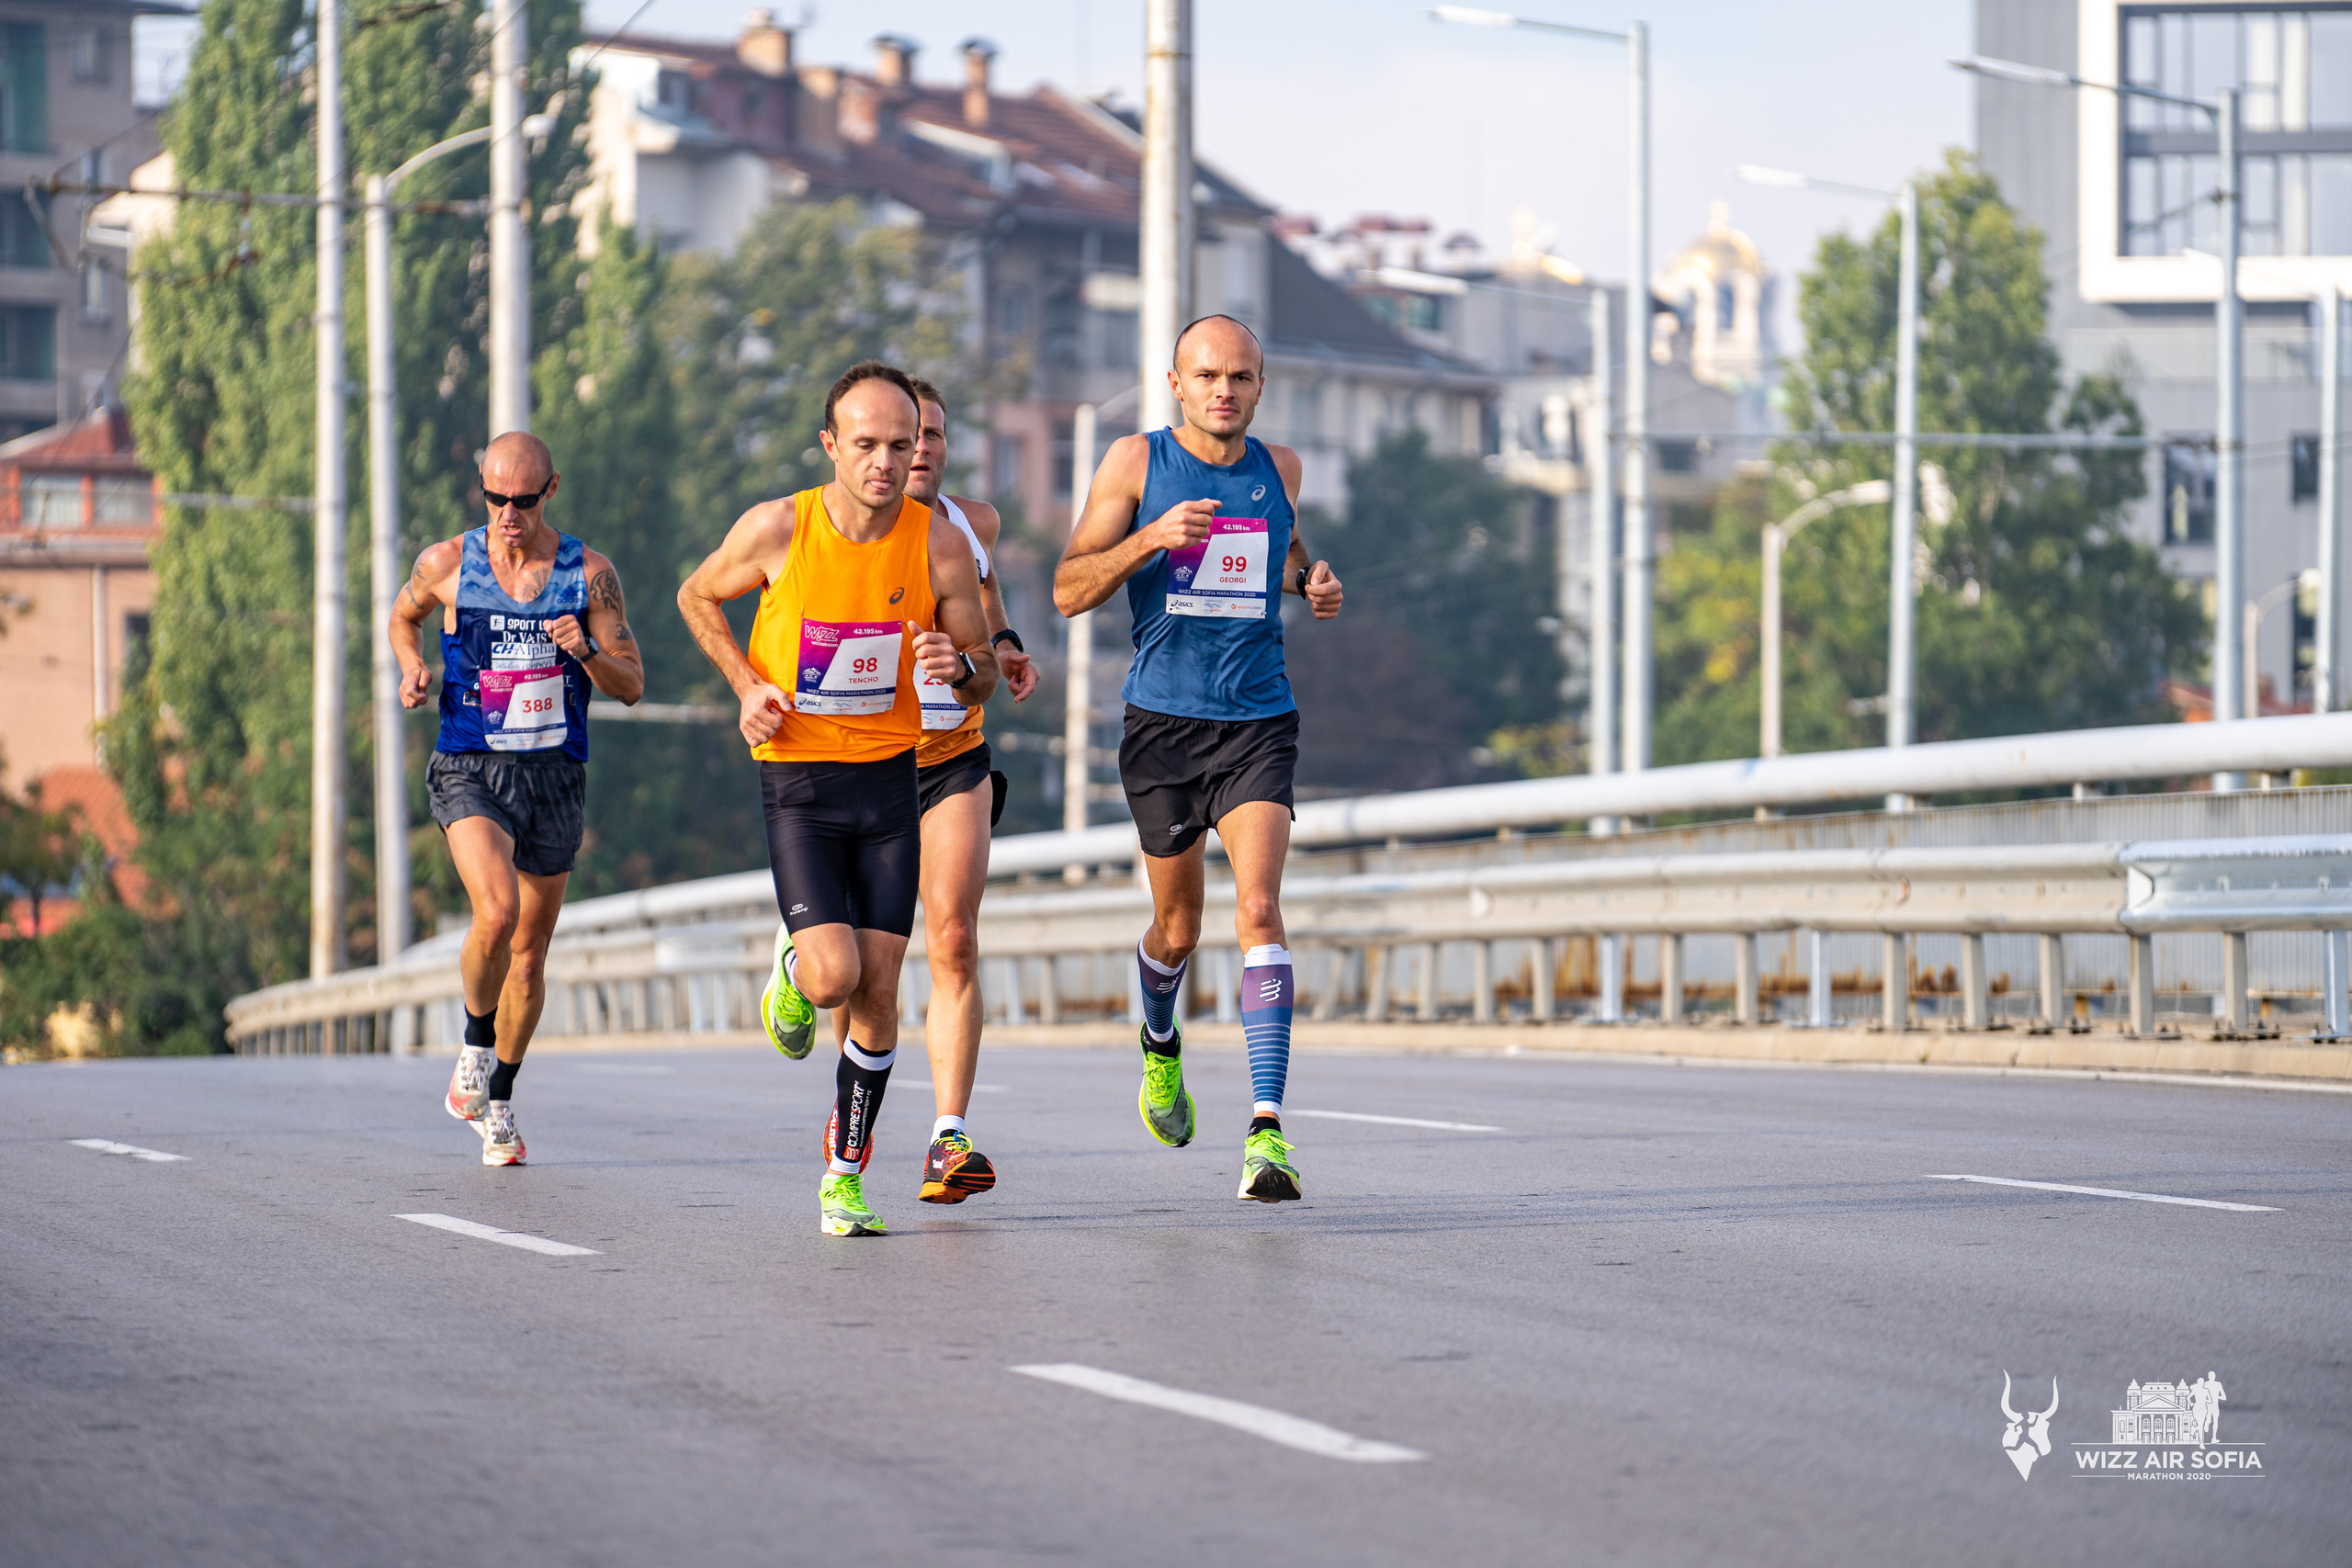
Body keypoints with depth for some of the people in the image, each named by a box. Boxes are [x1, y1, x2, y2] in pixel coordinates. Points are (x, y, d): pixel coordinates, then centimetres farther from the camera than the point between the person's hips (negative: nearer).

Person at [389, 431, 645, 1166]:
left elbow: (631, 685, 2)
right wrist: (411, 666, -1)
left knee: (529, 955, 11)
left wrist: (586, 652, -18)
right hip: (470, 769, -2)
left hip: (555, 775, 2)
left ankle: (498, 1103, 30)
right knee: (496, 911, -27)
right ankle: (475, 1043, 0)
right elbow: (403, 616, 20)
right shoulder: (446, 565, -2)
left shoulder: (588, 573, -1)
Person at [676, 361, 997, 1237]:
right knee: (835, 975, -17)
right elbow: (698, 596, 10)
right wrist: (748, 686, -3)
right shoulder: (776, 530, -10)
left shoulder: (940, 547, -7)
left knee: (878, 990, 0)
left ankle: (844, 1175, 15)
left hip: (892, 776, 2)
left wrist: (958, 666, -21)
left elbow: (984, 678, 3)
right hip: (797, 777, -2)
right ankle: (792, 972, 21)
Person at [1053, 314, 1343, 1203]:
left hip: (1258, 722, 1)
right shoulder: (1136, 462, -2)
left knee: (1258, 910, -18)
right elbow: (1069, 591, -6)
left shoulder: (1278, 468, 7)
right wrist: (1150, 538, -21)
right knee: (1178, 928, 12)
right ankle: (1160, 1043, 46)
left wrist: (1312, 582, 7)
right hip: (1163, 721, 0)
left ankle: (1267, 1127, -23)